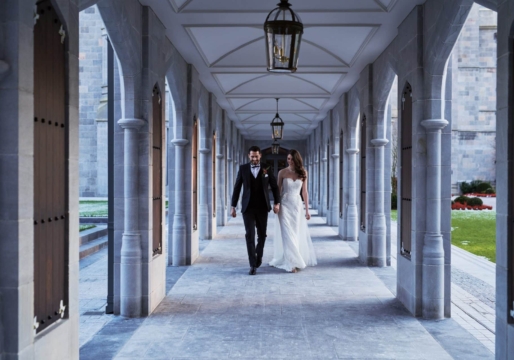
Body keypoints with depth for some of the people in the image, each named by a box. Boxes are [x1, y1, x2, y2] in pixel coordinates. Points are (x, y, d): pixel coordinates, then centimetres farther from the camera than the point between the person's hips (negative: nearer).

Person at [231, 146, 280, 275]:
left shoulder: (266, 169, 2)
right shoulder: (243, 168, 1)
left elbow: (274, 187, 7)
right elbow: (237, 188, 3)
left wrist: (277, 203, -5)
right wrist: (233, 206, 0)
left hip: (262, 207, 1)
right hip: (248, 207, -1)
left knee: (262, 235, 11)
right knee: (250, 235, -9)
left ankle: (259, 255, 39)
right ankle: (253, 265, -6)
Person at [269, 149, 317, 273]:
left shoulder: (303, 173, 3)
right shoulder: (282, 172, -2)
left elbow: (304, 192, 5)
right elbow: (278, 190, 2)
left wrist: (307, 210, 4)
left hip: (297, 206, 2)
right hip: (285, 205, -2)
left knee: (298, 234, 7)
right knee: (287, 234, -6)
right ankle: (292, 263, -3)